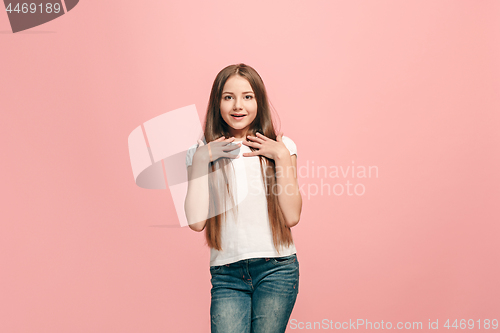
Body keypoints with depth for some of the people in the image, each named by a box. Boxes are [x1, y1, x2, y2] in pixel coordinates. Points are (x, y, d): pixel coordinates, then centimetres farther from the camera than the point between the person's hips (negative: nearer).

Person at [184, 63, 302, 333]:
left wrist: (281, 157, -6)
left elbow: (292, 217, -3)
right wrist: (201, 160, -7)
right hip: (226, 274, 0)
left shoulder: (280, 148, 6)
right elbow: (196, 221, -5)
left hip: (276, 269, 0)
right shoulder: (200, 153, 6)